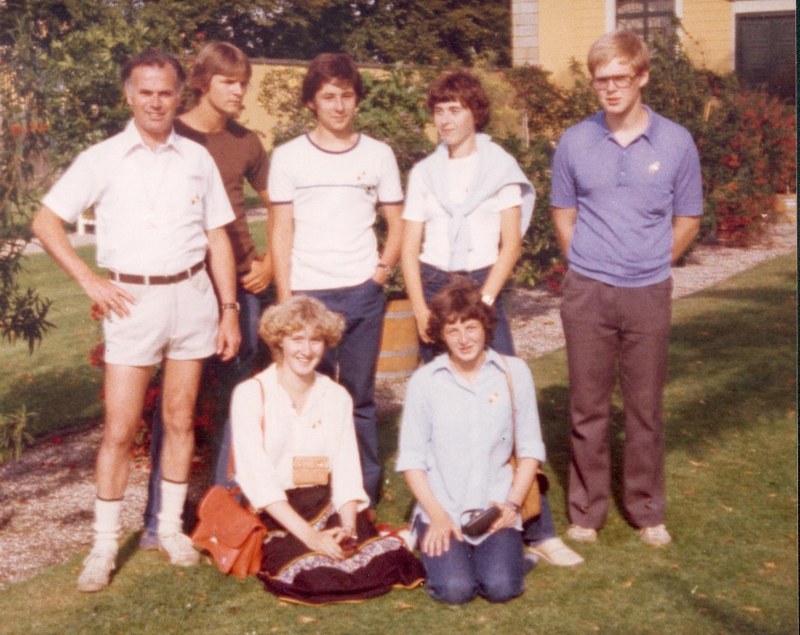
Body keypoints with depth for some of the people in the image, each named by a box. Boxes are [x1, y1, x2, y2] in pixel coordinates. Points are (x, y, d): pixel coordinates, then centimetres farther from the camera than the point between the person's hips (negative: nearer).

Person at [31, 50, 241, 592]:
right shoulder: (103, 160, 1)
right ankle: (105, 543, 9)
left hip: (191, 294, 2)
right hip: (132, 299, -2)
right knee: (120, 428, -1)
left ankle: (172, 527, 23)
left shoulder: (197, 159, 7)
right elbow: (46, 222, 2)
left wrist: (230, 310, 4)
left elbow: (218, 238, 9)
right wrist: (90, 281, -5)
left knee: (180, 418, 10)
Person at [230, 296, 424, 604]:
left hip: (327, 507, 4)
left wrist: (348, 528, -16)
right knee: (313, 576, -31)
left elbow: (346, 470, 3)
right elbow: (257, 476, -10)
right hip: (273, 512, -3)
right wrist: (309, 535, -20)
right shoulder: (251, 394, -2)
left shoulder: (337, 397, 12)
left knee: (386, 563, -23)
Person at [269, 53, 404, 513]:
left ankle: (365, 496, 17)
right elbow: (281, 231, 3)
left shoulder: (378, 155, 9)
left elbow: (398, 224, 14)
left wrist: (385, 267, -3)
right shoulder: (289, 156, 5)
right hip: (307, 296, -1)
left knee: (360, 398, 6)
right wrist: (284, 299, -3)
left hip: (363, 294, 1)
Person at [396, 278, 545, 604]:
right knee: (455, 589, -21)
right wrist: (437, 515, -10)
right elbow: (411, 458, 1)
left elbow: (530, 449, 7)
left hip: (496, 509, 1)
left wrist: (513, 504, -5)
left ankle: (509, 553, 13)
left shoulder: (514, 372, 4)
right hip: (441, 511, 0)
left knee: (501, 587, -21)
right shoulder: (424, 381, 0)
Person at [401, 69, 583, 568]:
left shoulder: (501, 166, 5)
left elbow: (511, 244, -1)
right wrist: (420, 308, -7)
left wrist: (482, 301, -12)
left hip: (483, 288, -3)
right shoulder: (424, 173, 12)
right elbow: (410, 249, 8)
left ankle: (537, 529, -8)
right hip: (434, 288, 3)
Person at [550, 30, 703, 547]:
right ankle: (587, 511, 19)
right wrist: (588, 267, 8)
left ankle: (648, 511, 22)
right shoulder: (575, 142, 0)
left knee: (646, 407, 8)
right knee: (588, 407, 7)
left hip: (649, 294, 0)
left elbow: (688, 220, 7)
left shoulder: (676, 143, -2)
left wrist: (649, 266, 6)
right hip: (588, 292, 1)